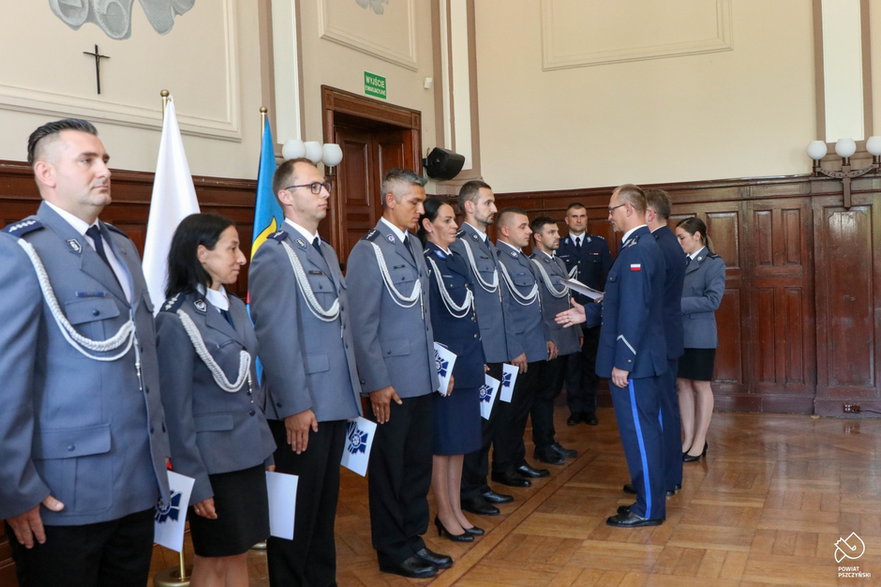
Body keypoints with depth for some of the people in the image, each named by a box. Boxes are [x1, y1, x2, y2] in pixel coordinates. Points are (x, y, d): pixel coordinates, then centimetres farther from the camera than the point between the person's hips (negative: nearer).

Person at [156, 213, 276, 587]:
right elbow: (177, 408, -14)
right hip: (213, 458, -6)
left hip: (250, 451, 6)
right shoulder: (177, 319, -15)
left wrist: (264, 447, 13)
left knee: (239, 555, 15)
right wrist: (195, 481, -13)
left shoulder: (235, 307, 6)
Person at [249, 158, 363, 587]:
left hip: (335, 403, 8)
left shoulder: (326, 252, 15)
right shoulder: (274, 254, -12)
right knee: (297, 511, 5)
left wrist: (353, 389, 13)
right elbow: (275, 337, -17)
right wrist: (295, 406, -19)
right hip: (303, 409, -8)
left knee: (324, 506, 17)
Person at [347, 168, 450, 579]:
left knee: (418, 462, 15)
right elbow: (362, 325, -15)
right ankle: (392, 551, 21)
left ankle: (413, 539, 29)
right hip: (391, 379, -7)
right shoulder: (369, 251, -12)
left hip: (422, 376, 7)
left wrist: (433, 363, 12)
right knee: (389, 467, 7)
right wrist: (377, 383, -16)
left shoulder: (414, 245, 11)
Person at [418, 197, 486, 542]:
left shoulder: (456, 261, 12)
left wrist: (478, 358, 15)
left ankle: (457, 510, 23)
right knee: (443, 442, 2)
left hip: (468, 364, 8)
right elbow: (426, 320, -16)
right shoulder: (425, 263, -12)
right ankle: (445, 516, 13)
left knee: (460, 440, 13)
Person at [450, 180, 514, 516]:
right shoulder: (459, 245, -13)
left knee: (490, 417, 15)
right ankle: (468, 492, 12)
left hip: (495, 350, 9)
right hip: (475, 351, -9)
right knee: (476, 421, -1)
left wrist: (508, 347, 16)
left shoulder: (488, 245, 15)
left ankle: (480, 485, 27)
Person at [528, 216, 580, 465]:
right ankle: (543, 447, 11)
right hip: (548, 340, -9)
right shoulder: (535, 264, -14)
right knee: (544, 394, 2)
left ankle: (550, 442, 26)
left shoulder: (558, 262, 15)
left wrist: (577, 331, 15)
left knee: (552, 392, 16)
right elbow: (557, 289, -20)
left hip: (565, 339, 9)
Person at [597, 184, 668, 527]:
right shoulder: (646, 245, 13)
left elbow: (634, 312, -23)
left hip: (633, 361, -10)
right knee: (645, 430, 16)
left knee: (639, 432, -1)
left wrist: (621, 363, -21)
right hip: (645, 357, 10)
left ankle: (648, 509, 8)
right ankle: (649, 499, 27)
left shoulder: (635, 251, -19)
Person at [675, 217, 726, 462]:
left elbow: (713, 300, -15)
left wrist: (677, 303, -20)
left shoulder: (714, 263, -7)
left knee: (700, 386, 5)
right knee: (683, 384, 9)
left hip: (699, 335, -5)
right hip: (677, 334, 5)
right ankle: (687, 438, 18)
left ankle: (700, 442, 13)